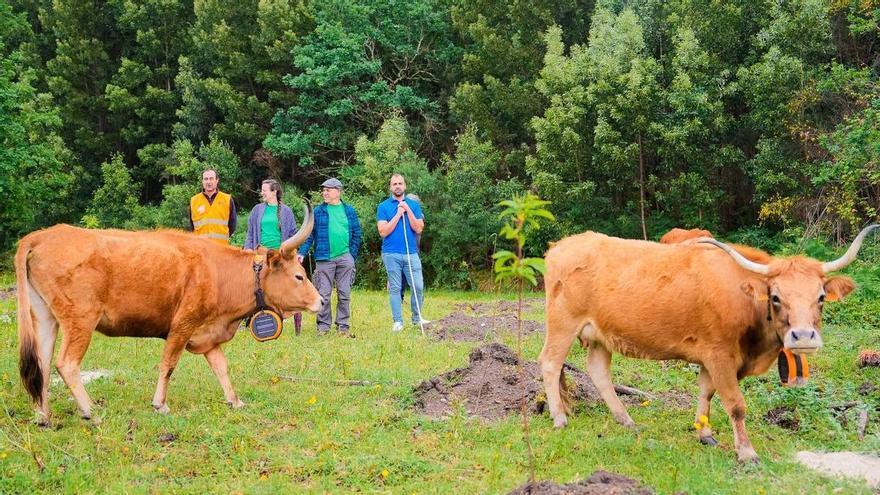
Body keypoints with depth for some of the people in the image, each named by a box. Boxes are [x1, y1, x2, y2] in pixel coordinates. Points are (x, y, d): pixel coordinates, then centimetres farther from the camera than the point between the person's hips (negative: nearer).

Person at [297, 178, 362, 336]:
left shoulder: (349, 211, 9)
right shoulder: (318, 211, 5)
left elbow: (356, 234, 11)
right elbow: (309, 234, 3)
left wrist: (352, 255, 3)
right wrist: (302, 253, -8)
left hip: (345, 258, 1)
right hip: (324, 259, -1)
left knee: (344, 294, 4)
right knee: (323, 294, 0)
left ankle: (343, 325, 11)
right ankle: (323, 325, 7)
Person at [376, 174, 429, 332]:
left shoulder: (413, 204, 9)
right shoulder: (383, 206, 3)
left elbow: (418, 229, 0)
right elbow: (383, 231, -7)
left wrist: (408, 211, -8)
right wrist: (398, 214, -10)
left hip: (411, 252, 2)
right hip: (391, 254, -2)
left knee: (418, 286, -1)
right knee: (395, 288, 2)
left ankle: (417, 318, 14)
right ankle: (397, 322, 8)